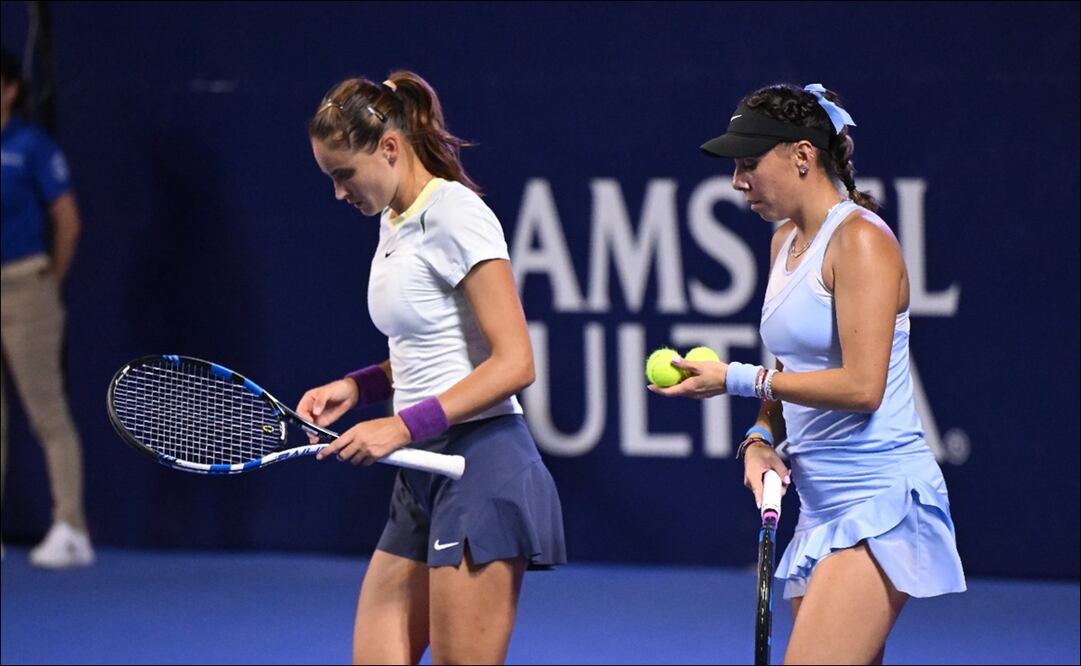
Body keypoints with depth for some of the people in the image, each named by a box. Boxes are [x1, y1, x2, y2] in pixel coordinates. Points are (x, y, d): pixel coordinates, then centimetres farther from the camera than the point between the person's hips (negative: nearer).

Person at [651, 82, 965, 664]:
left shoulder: (860, 240, -12)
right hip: (821, 506, 9)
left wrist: (737, 380, -14)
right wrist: (761, 441, 4)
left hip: (882, 505, -9)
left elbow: (860, 386, -20)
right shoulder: (785, 241, 15)